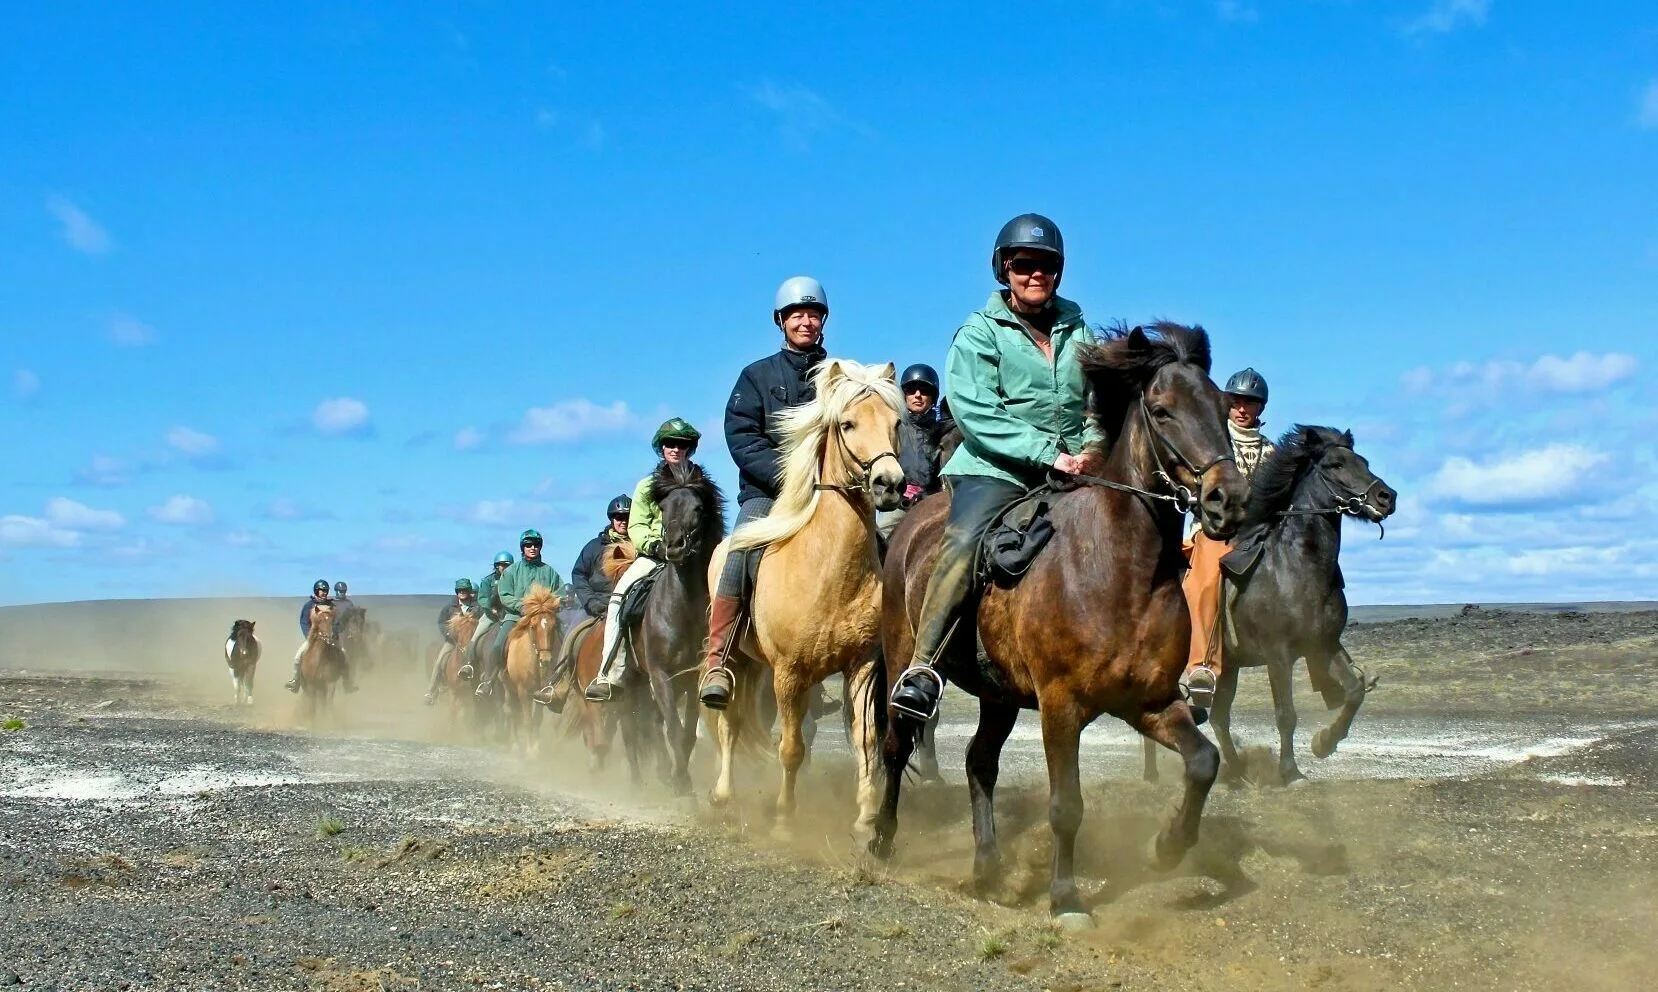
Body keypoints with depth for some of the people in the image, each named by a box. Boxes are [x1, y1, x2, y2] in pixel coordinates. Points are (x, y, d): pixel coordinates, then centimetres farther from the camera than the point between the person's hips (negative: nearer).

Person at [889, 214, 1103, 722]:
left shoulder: (1076, 328, 17)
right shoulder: (980, 332, 1)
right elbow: (976, 413, -12)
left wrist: (1094, 446, -7)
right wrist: (1049, 453, -20)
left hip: (1072, 471, 6)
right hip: (997, 469, -6)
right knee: (964, 542, -29)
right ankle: (922, 667, -32)